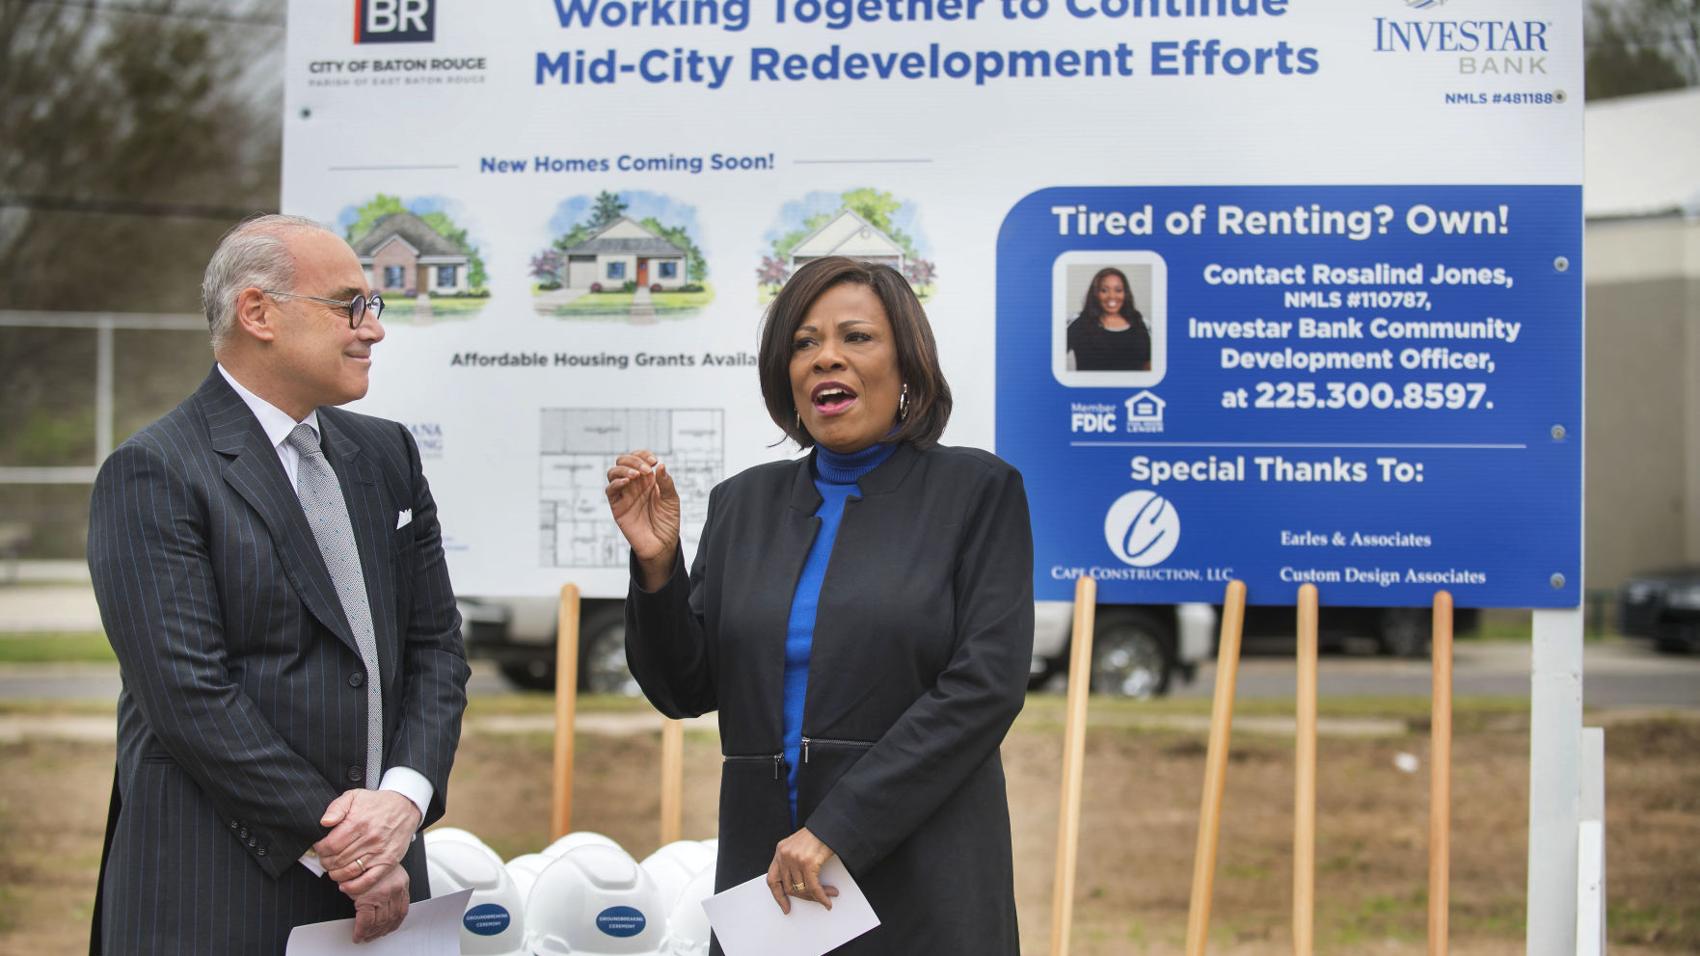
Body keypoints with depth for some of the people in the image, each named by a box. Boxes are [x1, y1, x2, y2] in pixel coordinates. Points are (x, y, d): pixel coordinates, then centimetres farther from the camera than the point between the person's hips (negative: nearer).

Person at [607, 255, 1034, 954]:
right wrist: (657, 563, -9)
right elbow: (685, 691, 9)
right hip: (765, 877, 4)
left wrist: (836, 828, -17)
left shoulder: (977, 491, -3)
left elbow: (985, 685, -12)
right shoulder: (745, 503, 9)